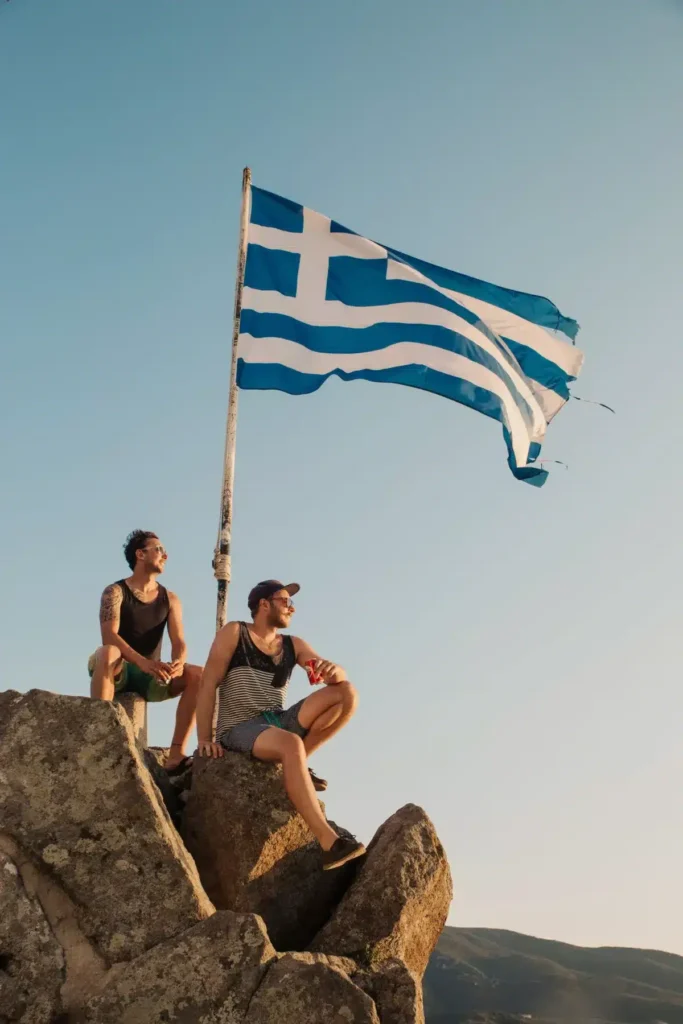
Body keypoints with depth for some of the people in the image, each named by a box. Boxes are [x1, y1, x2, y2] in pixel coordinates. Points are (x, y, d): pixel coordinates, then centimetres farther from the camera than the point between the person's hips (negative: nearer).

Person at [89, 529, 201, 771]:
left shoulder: (170, 599, 9)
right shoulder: (115, 592, -5)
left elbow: (179, 642, -3)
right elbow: (109, 636, -21)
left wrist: (178, 663, -29)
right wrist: (143, 662, -38)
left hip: (151, 676, 4)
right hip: (117, 671, -4)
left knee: (198, 675, -20)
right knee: (108, 652, -37)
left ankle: (176, 753, -27)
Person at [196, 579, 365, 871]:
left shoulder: (293, 645, 15)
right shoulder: (234, 633, 3)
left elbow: (339, 675, 6)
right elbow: (208, 685, -4)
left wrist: (332, 670, -20)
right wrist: (204, 739, -15)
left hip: (279, 723, 6)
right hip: (239, 729, -6)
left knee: (346, 692, -11)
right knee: (291, 745, -38)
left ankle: (298, 766, -8)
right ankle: (329, 842, -46)